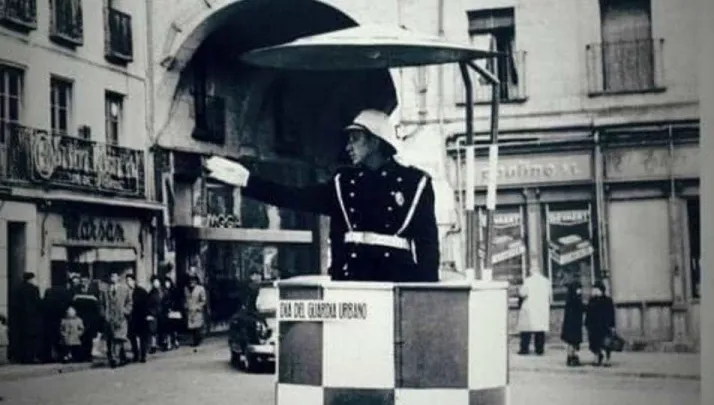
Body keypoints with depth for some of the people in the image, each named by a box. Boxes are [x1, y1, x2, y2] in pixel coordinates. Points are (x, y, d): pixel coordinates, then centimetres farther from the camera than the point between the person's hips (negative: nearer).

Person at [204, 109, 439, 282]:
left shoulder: (414, 182, 2)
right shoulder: (343, 183, 15)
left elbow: (427, 240, -1)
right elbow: (298, 199, 9)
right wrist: (247, 180, 3)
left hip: (398, 281, -3)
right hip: (351, 279, 4)